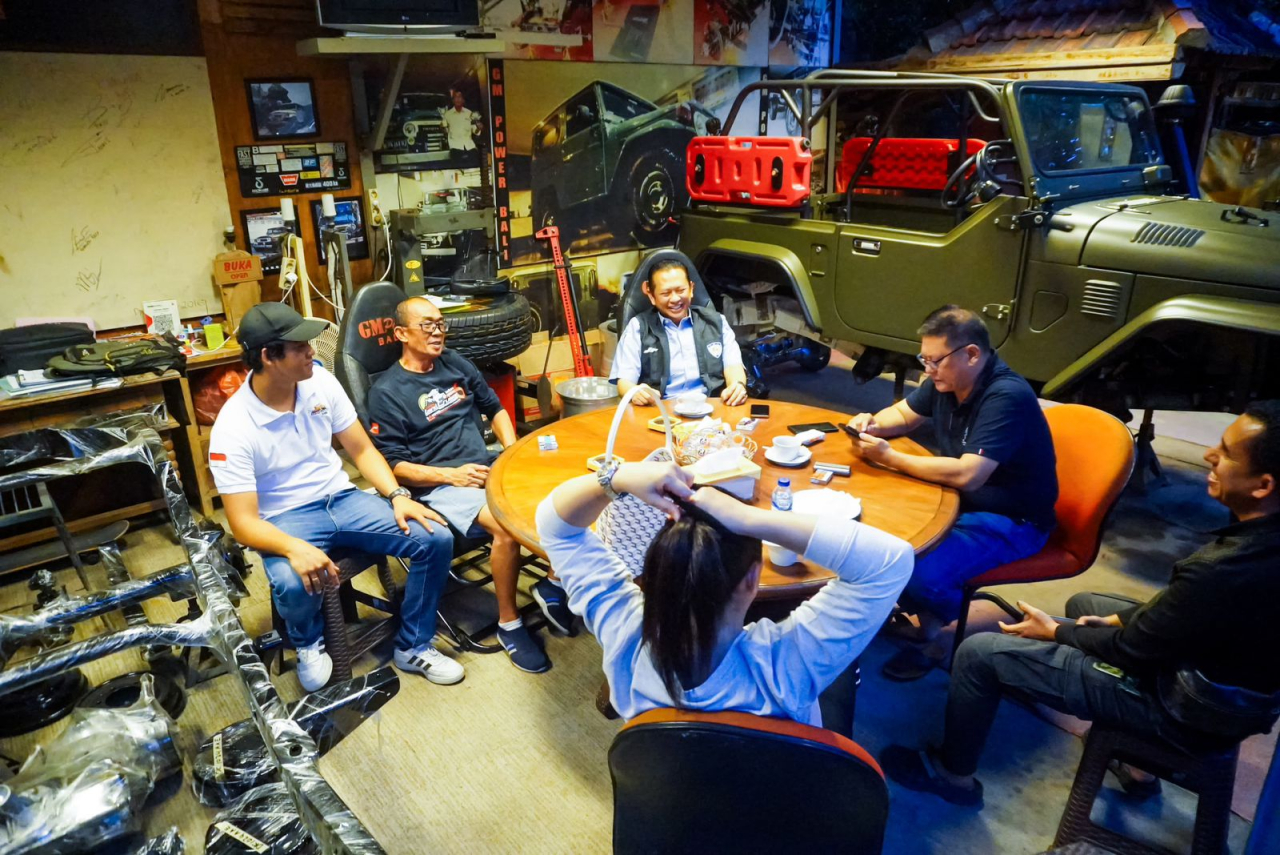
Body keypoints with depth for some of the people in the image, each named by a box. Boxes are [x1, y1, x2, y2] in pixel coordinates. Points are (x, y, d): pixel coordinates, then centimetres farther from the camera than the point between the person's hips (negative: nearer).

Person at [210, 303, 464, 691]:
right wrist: (295, 548, -39)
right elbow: (243, 523, -18)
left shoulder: (320, 382, -4)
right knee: (293, 584, -38)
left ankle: (413, 647, 6)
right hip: (286, 519, -4)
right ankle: (309, 644, 2)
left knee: (436, 538, -16)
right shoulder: (233, 428, -17)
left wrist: (397, 495, -13)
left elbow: (362, 449, 4)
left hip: (342, 498, 4)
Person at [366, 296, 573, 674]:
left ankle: (556, 582, 2)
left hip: (489, 468, 6)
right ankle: (509, 623, -12)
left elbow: (495, 408, 21)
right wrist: (451, 475, -17)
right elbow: (393, 464, -6)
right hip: (440, 486, -6)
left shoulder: (455, 363, 14)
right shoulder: (387, 392, -2)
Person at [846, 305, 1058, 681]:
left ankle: (928, 634, 4)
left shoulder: (1007, 397, -28)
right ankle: (896, 603, 15)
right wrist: (872, 423, -9)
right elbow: (904, 414, 14)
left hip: (1010, 522, -8)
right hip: (960, 499, 8)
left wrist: (889, 457, -29)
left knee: (925, 575, -28)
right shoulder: (946, 379, -3)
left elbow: (966, 475, -35)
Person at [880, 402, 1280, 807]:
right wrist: (1123, 618, 4)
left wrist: (1055, 632, -4)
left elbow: (1132, 651, -20)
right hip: (1222, 668, 9)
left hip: (1175, 697, -8)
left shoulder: (1224, 572, -37)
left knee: (979, 653, -7)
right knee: (1082, 604, 30)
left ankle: (952, 774, 19)